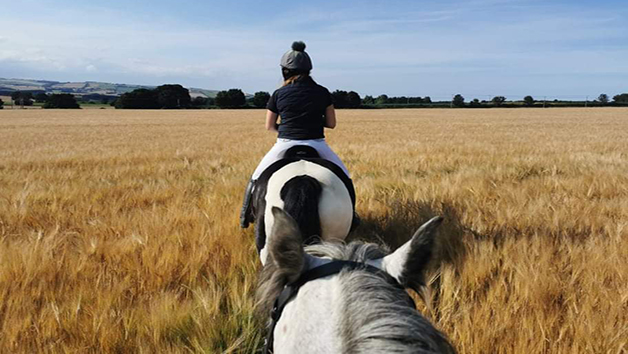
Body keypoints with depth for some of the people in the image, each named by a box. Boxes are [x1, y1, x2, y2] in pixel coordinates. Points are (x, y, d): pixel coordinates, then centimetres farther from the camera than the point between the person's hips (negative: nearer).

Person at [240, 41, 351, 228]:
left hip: (285, 145, 0)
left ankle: (246, 217, 24)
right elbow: (331, 123, 4)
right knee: (343, 177, 23)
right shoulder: (322, 92, 1)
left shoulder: (278, 94, 0)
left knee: (258, 177, 23)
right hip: (316, 144, 0)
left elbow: (269, 126, 7)